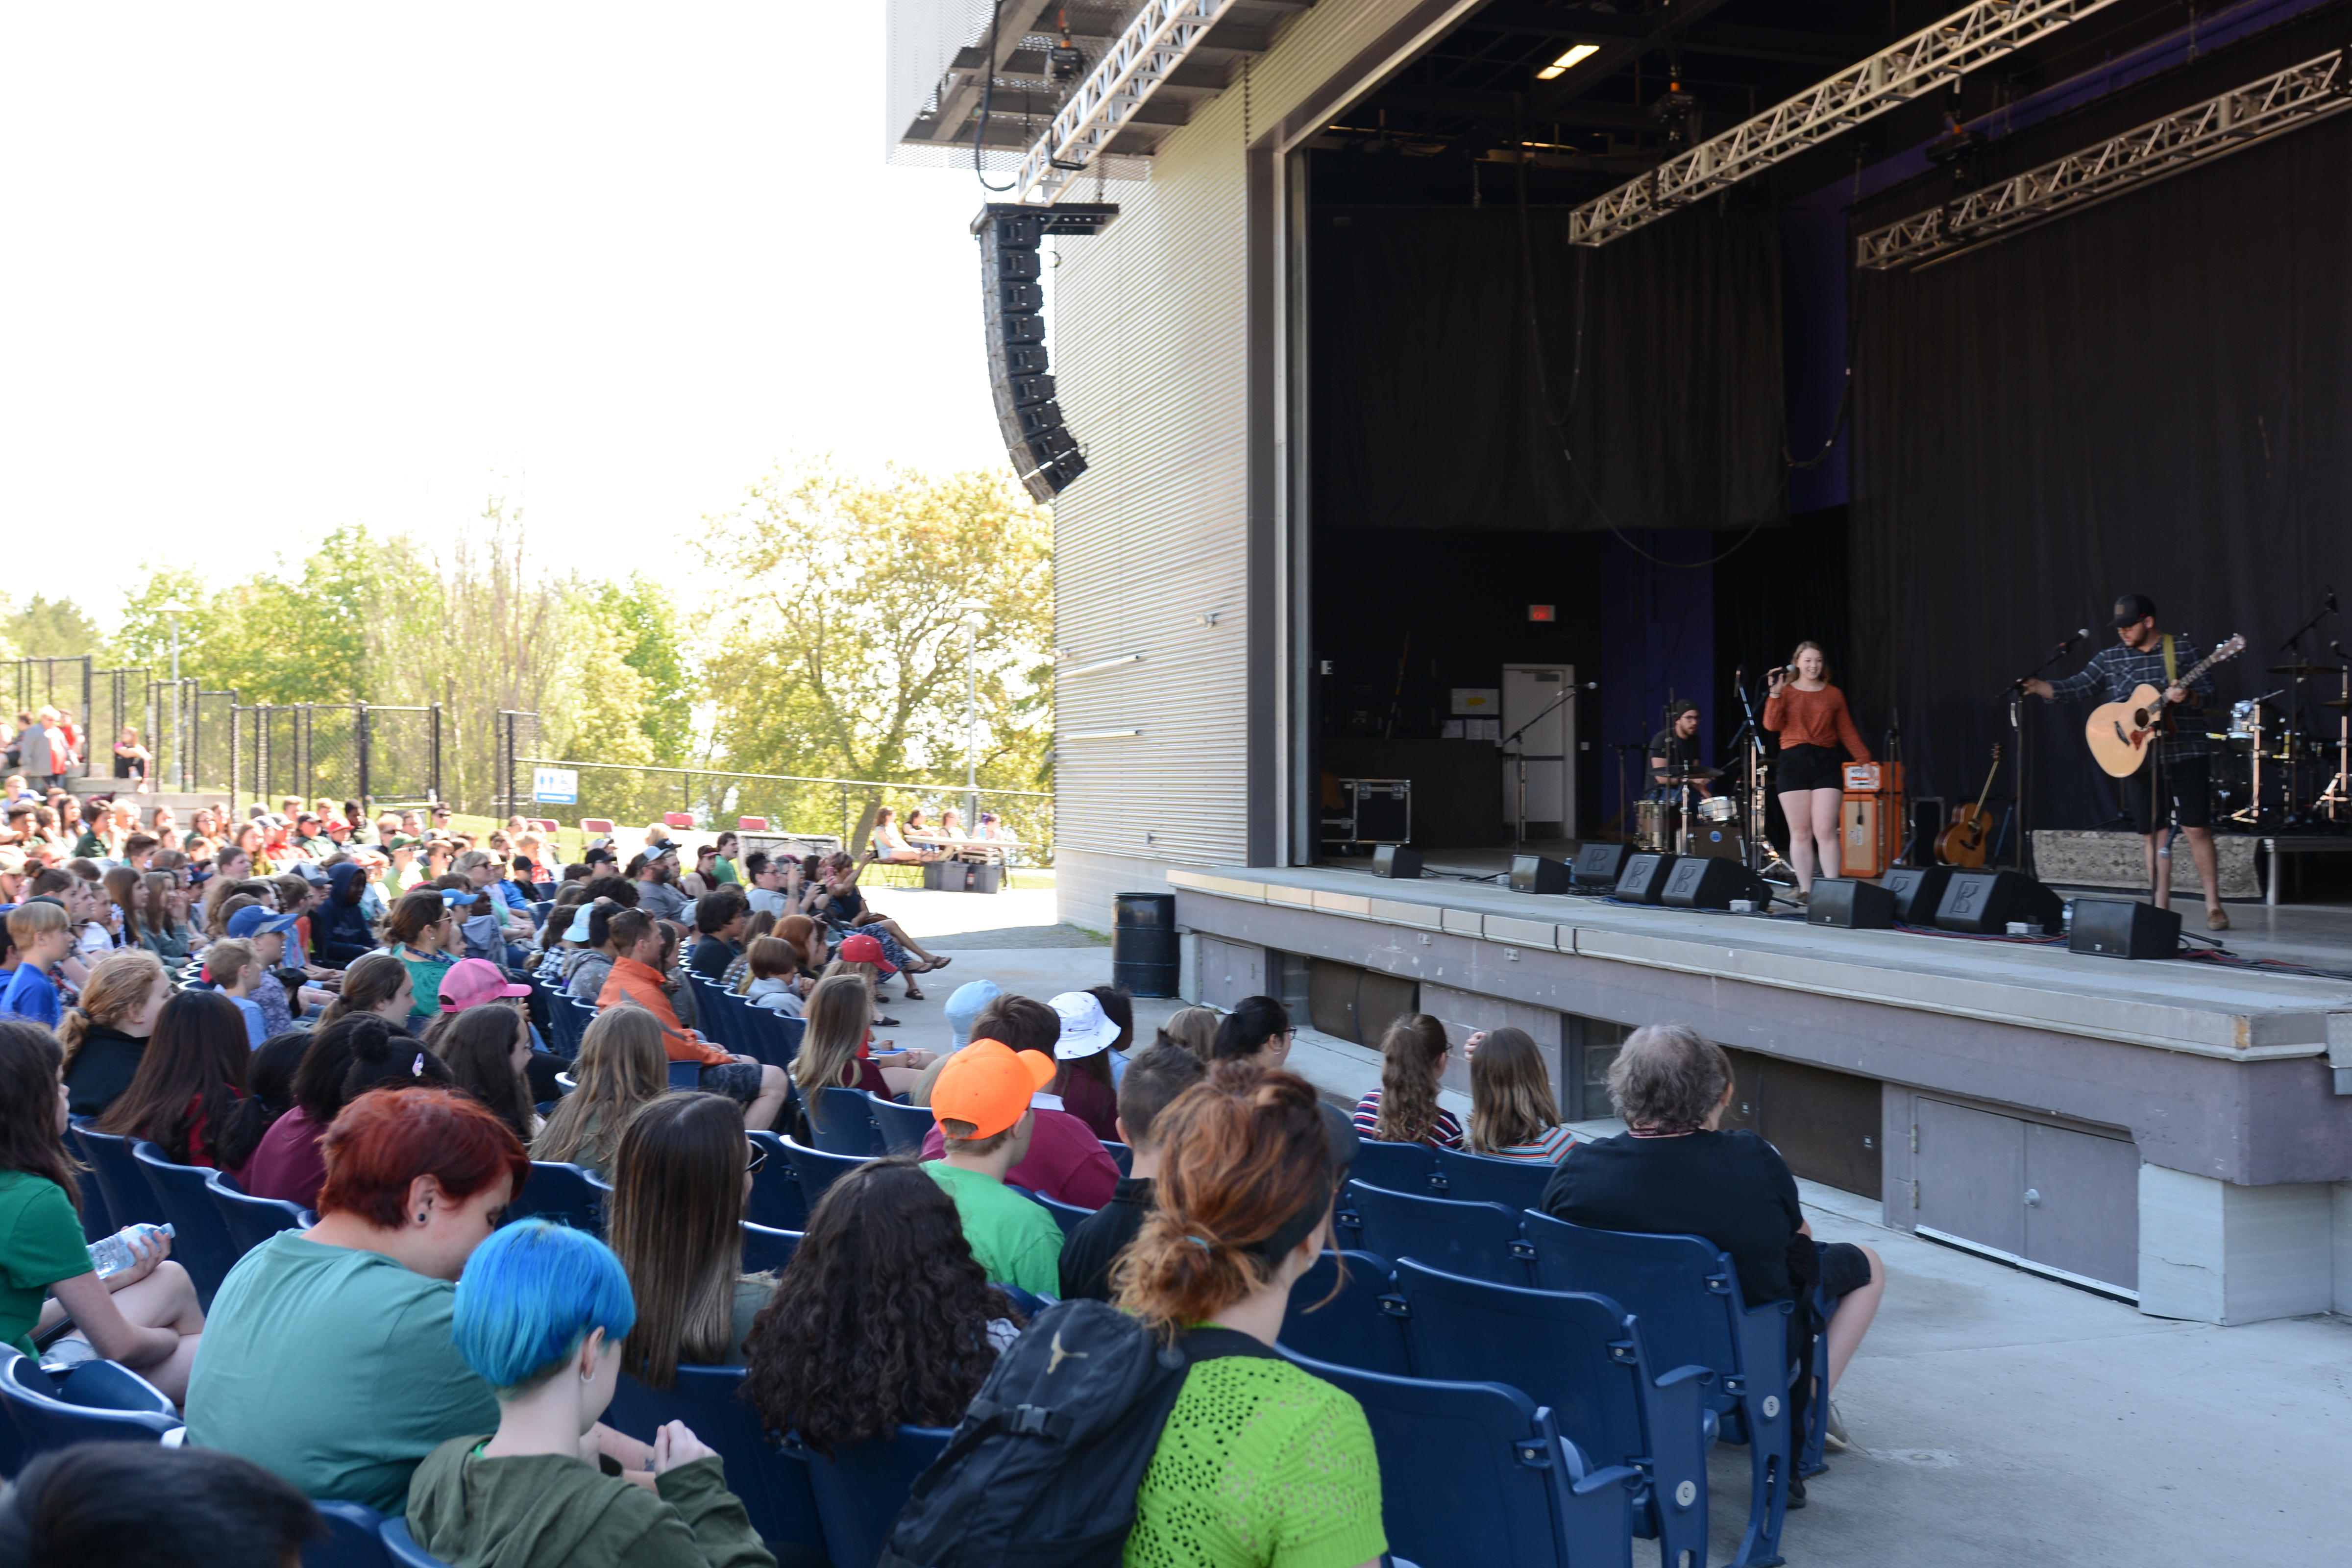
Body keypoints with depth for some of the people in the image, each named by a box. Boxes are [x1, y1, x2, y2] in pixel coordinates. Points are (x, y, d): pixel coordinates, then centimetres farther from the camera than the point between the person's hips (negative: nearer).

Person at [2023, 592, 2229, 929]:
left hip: (2185, 753, -3)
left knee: (2196, 828, -4)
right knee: (2154, 834, 5)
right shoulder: (2110, 659, 7)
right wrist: (2039, 687, -18)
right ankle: (2161, 909, 11)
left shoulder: (2183, 649, 1)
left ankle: (2213, 906, 5)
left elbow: (2207, 692, -1)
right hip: (2138, 758, 3)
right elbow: (2076, 687, -2)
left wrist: (2186, 696, -23)